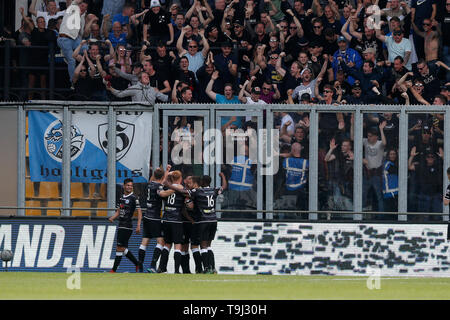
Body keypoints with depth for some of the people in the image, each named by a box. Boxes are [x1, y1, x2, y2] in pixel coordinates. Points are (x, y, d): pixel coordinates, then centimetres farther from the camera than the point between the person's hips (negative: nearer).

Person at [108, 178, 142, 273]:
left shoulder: (134, 198, -6)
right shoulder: (121, 198, 16)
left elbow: (139, 212, -8)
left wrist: (138, 225, -17)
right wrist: (112, 218, 3)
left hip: (127, 226, -8)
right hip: (121, 225, 8)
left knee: (120, 247, -8)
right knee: (124, 248, 11)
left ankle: (114, 270, -6)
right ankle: (137, 264, 24)